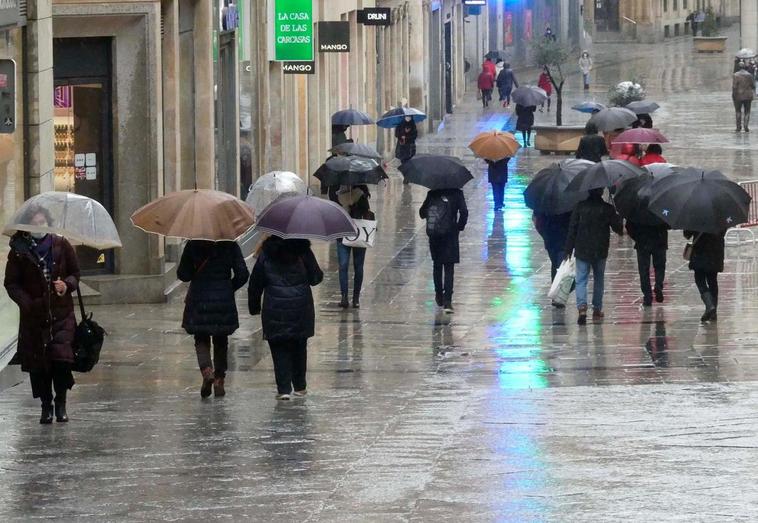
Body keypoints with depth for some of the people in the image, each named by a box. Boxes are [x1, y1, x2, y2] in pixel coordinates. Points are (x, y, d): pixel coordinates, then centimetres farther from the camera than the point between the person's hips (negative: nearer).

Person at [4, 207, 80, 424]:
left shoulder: (61, 245, 4)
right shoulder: (19, 250, 0)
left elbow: (75, 273, 12)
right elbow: (11, 283, 1)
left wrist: (67, 285, -10)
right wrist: (26, 302, -15)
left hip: (61, 314, 0)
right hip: (33, 315, 0)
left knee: (61, 358, -12)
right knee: (37, 363, 1)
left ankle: (61, 404, 2)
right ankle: (46, 406, 13)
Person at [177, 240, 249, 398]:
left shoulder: (193, 245, -7)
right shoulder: (230, 245, -4)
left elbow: (182, 275, -4)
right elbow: (242, 275, -5)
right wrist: (228, 289, 11)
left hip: (198, 301, -1)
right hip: (223, 302, 1)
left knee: (201, 340, 9)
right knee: (221, 342, 15)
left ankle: (207, 370, -18)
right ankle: (219, 380, 14)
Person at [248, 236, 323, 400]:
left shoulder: (266, 253, -3)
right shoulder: (303, 251, -5)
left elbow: (255, 282, 1)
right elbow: (316, 278, -1)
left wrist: (254, 307, 13)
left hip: (275, 311, -1)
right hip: (301, 309, 1)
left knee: (279, 350, 3)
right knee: (299, 347, 16)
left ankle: (284, 388, -7)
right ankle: (299, 386, 23)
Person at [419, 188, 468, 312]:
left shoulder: (432, 194, 3)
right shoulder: (456, 193, -6)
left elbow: (422, 213, 6)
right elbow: (464, 212, -14)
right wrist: (459, 227, 1)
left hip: (434, 236, 3)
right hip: (450, 235, -3)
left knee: (437, 265, 20)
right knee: (449, 268, -1)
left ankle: (439, 296, 29)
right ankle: (447, 301, -11)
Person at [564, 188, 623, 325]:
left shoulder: (580, 207, -4)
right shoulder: (607, 209, -7)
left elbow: (572, 229, -2)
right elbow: (618, 229, 0)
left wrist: (568, 250, 3)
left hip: (582, 251, 0)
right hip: (600, 252, 0)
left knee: (581, 280, -2)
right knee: (599, 279, 17)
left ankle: (582, 307, -23)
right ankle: (597, 309, 22)